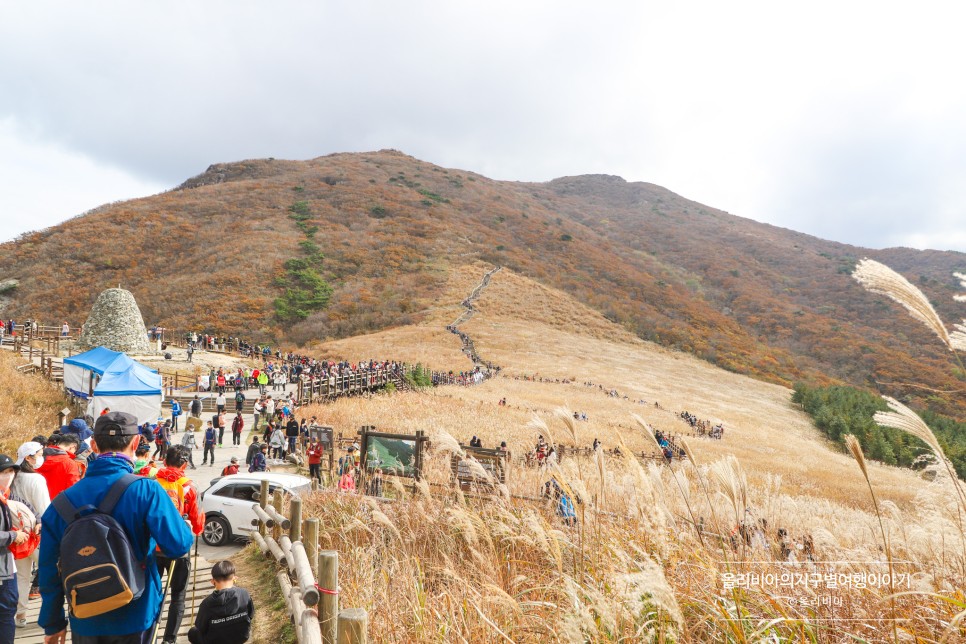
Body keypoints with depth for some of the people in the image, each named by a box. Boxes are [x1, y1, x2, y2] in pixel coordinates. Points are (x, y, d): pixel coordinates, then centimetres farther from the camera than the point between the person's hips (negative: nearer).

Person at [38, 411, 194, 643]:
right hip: (133, 619, -3)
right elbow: (178, 545, -22)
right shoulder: (146, 490, -19)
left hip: (85, 622, 4)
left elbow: (49, 570, 1)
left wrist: (52, 623, 14)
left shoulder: (62, 501, -5)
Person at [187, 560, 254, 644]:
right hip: (242, 637, 1)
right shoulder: (244, 594, -22)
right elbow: (251, 614, -6)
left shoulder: (207, 603, -27)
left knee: (192, 632, 26)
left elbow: (200, 627, -11)